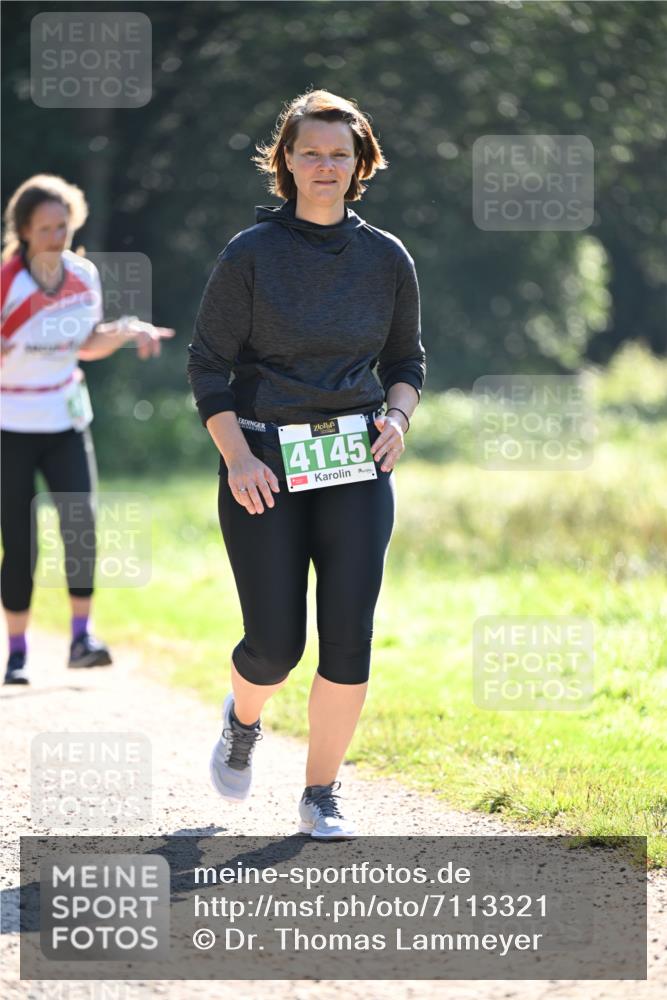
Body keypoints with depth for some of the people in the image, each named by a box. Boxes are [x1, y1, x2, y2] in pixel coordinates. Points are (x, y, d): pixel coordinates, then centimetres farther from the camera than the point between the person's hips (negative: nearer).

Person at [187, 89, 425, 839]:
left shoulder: (387, 259, 7)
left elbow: (406, 359, 18)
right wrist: (236, 457, -12)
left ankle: (321, 797, 3)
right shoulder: (251, 254, -2)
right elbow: (207, 363, -1)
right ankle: (243, 721, 32)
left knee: (348, 633, -9)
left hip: (357, 467, 2)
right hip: (264, 467, -2)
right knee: (275, 643, -4)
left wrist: (397, 417, -3)